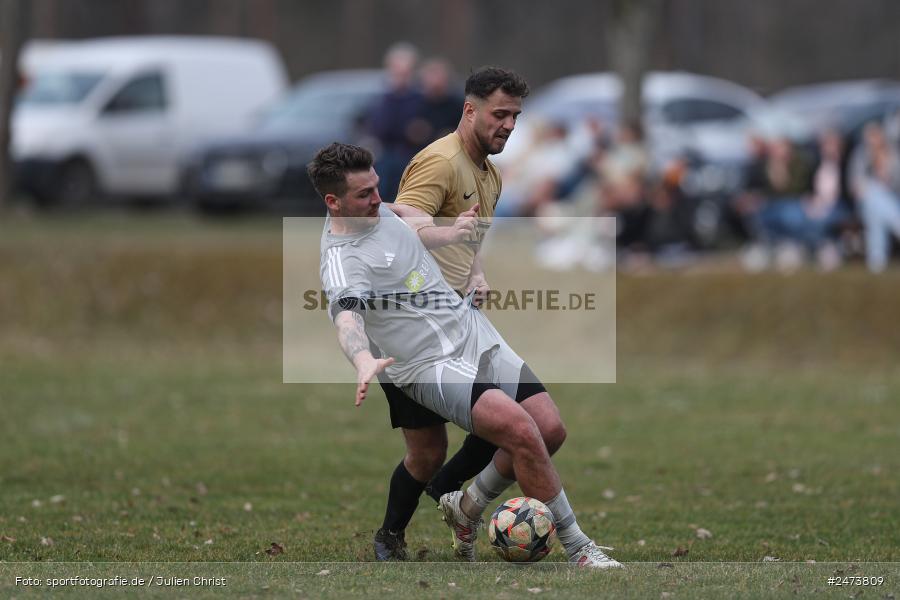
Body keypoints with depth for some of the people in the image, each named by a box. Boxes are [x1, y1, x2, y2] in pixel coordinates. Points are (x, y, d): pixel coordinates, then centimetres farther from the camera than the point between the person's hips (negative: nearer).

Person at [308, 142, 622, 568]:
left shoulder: (380, 210, 9)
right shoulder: (341, 259, -17)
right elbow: (346, 314, -37)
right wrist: (363, 361, -56)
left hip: (478, 336, 9)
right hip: (434, 365, -9)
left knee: (550, 429, -2)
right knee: (521, 429, -27)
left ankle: (466, 508, 21)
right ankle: (578, 551, -15)